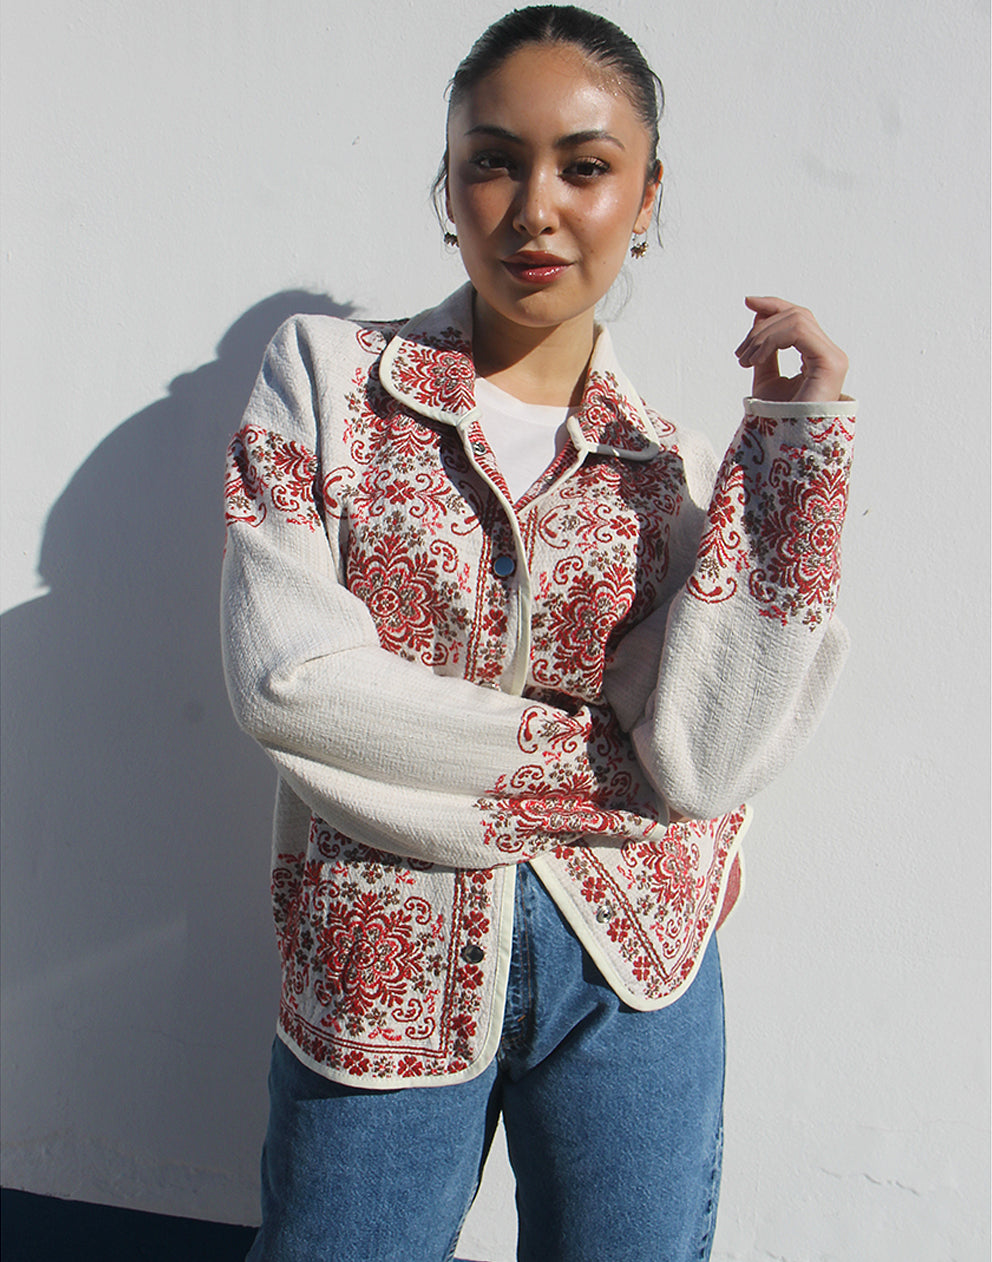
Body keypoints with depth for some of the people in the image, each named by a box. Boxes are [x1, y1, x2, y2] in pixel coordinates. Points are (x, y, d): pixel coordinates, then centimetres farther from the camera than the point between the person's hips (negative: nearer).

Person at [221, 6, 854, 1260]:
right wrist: (590, 760, -11)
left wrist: (792, 440, -14)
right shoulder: (325, 374, -2)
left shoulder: (673, 470, 1)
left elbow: (710, 761, -13)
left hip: (627, 964, 2)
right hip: (386, 970, -1)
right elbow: (286, 675, -14)